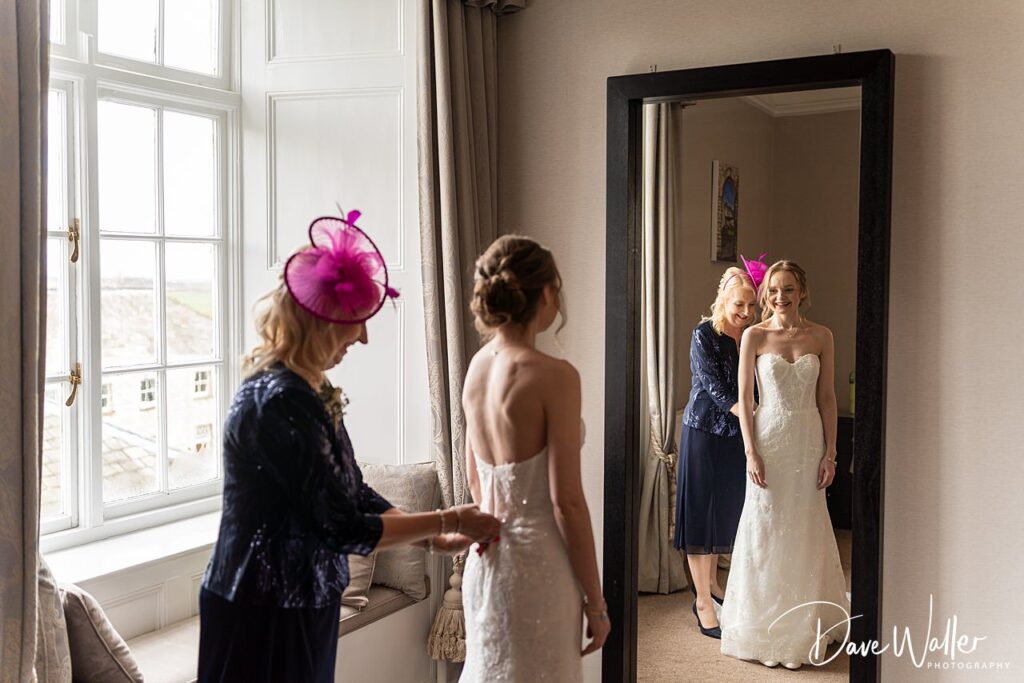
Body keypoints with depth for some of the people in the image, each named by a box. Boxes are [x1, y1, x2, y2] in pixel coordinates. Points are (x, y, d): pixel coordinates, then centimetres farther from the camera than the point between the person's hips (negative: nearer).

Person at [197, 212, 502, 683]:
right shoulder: (277, 401, -24)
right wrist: (449, 520, -15)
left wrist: (437, 538, -2)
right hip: (263, 612, -9)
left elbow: (354, 495, 8)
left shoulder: (310, 391, 6)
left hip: (302, 602, 9)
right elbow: (341, 527, -24)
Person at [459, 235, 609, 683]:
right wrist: (596, 602, -9)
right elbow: (567, 501, -18)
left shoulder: (476, 366, 3)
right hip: (538, 564, -7)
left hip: (486, 559, 7)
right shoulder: (554, 376, -19)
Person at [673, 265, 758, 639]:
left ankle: (710, 580, 35)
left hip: (736, 435, 6)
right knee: (702, 511, -1)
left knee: (725, 510, 16)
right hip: (704, 430, -6)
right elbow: (714, 388, -18)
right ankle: (703, 601, 5)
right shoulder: (704, 335, -12)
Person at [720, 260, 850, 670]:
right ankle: (766, 628, 18)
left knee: (805, 532, 9)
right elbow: (744, 398, -3)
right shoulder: (755, 336, -3)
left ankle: (803, 628, 24)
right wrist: (751, 453, -10)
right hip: (769, 439, -2)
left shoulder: (821, 337, 3)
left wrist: (830, 453, 0)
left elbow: (827, 398, 5)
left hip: (809, 441, 2)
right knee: (766, 529, 4)